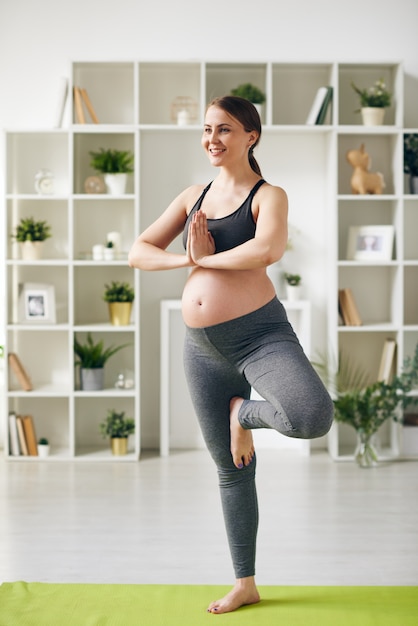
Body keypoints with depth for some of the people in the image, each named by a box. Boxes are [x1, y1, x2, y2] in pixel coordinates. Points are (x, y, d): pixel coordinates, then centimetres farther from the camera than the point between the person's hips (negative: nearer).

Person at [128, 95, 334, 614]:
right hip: (203, 347, 5)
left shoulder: (268, 195, -2)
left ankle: (245, 413, 2)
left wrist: (207, 257, -12)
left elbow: (268, 249, -24)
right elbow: (138, 252, 10)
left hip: (259, 333, -5)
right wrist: (187, 259, -7)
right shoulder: (193, 197, 14)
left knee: (313, 417, -33)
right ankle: (245, 584, 27)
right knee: (230, 470, 13)